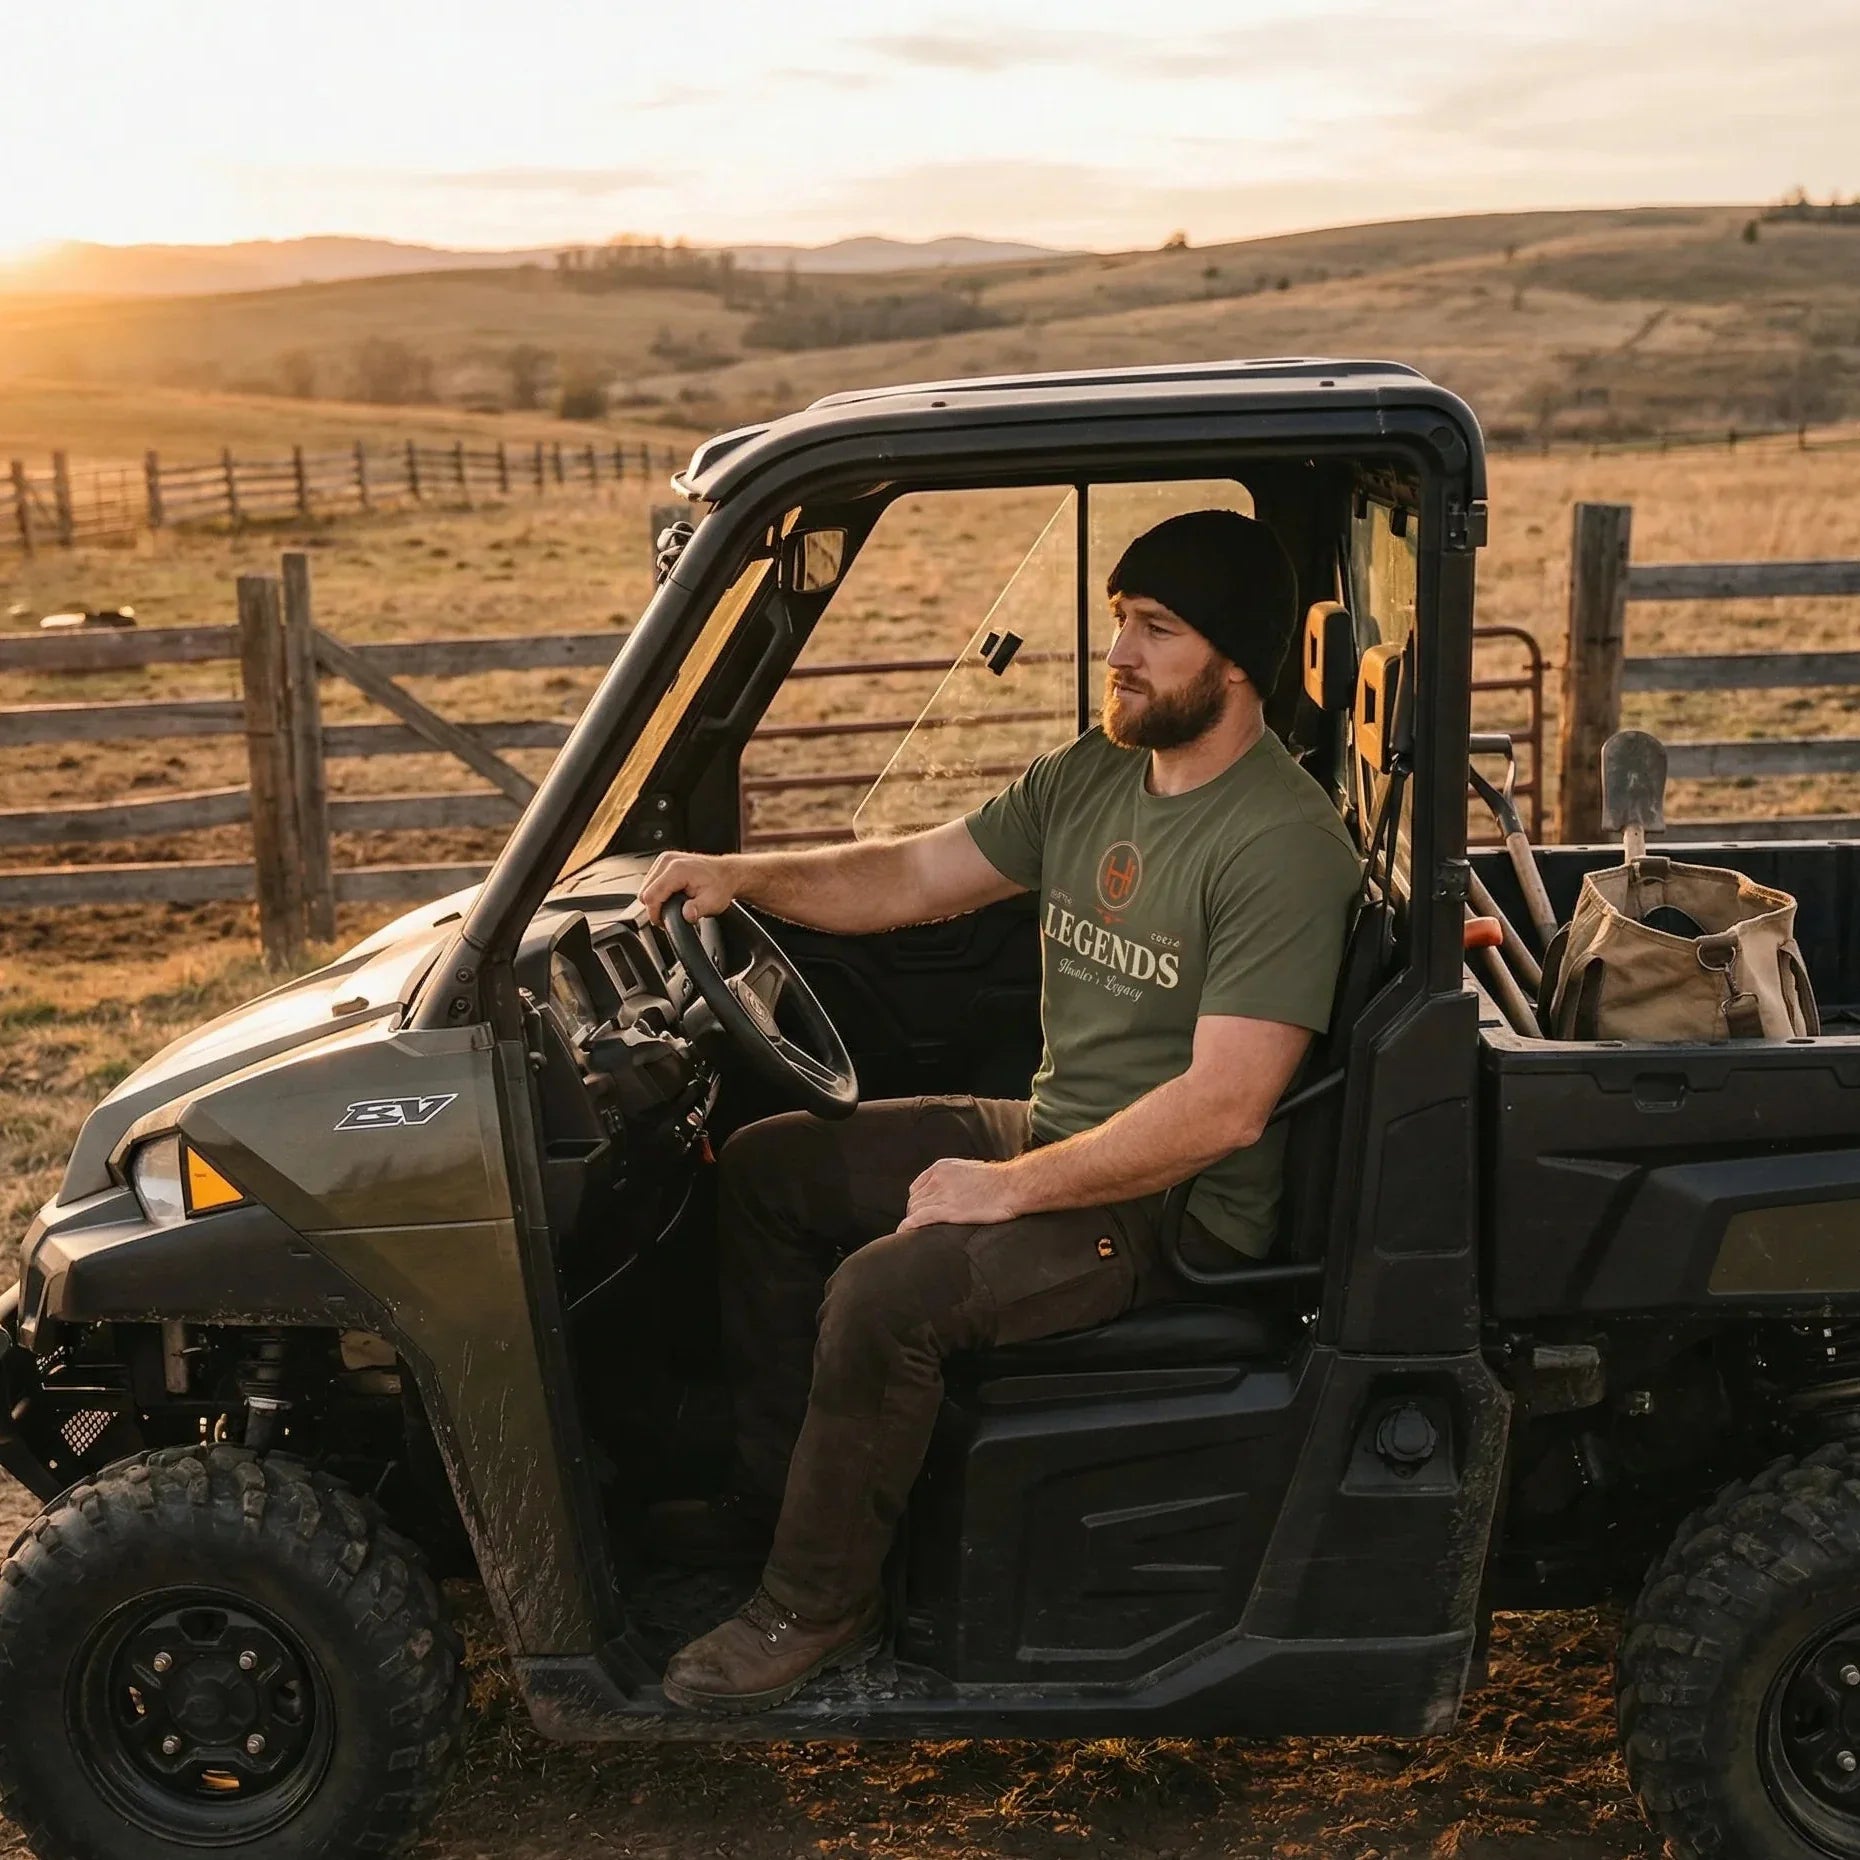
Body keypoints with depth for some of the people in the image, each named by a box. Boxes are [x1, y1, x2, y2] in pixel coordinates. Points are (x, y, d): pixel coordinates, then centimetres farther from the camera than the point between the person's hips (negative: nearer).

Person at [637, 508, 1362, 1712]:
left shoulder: (1280, 843, -22)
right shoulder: (1090, 777, 6)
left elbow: (1223, 1108, -27)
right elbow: (913, 876, 10)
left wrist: (1009, 1189, -23)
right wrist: (743, 876, -6)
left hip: (1178, 1207, -9)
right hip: (1054, 1134, 9)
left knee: (883, 1292, -28)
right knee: (767, 1166, 10)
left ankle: (820, 1607, -4)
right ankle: (778, 1492, 20)